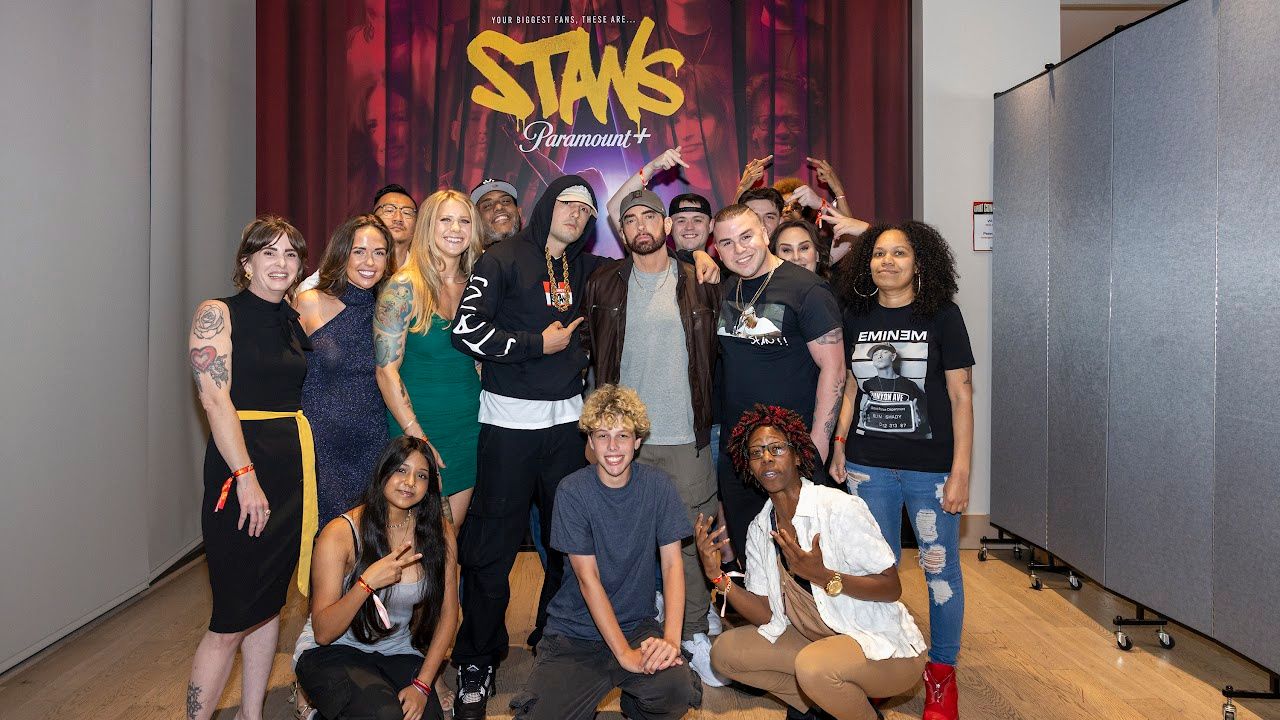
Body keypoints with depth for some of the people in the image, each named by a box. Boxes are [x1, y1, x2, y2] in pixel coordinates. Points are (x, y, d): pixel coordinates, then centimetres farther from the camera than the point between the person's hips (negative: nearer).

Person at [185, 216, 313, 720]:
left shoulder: (295, 321, 13)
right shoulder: (218, 314, -4)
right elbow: (215, 398, -13)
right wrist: (246, 476, -19)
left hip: (293, 464, 6)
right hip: (240, 464, -6)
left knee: (270, 603, 13)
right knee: (232, 620, -5)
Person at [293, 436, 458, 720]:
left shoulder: (438, 530, -5)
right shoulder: (340, 533, -14)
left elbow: (447, 612, -1)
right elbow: (322, 633, -15)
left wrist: (422, 685, -10)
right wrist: (367, 583, -31)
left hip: (398, 653, 3)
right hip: (331, 652, -3)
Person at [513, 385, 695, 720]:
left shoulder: (658, 485, -4)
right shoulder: (572, 491, -11)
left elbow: (672, 564, -5)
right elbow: (588, 579, -13)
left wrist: (671, 638, -20)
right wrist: (625, 654, -20)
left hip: (638, 626, 2)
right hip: (574, 632, -2)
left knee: (675, 691, -26)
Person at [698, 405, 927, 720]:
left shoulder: (839, 507, -20)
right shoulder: (759, 531, 2)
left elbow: (892, 588, -18)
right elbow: (767, 614, 0)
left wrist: (823, 577, -32)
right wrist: (717, 576, -14)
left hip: (886, 646, -7)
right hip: (815, 639, 7)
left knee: (813, 665, -35)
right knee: (725, 651, -2)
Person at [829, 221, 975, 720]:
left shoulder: (942, 315, -4)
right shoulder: (857, 317, 6)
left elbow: (961, 395, -5)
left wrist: (961, 471, -9)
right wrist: (839, 443, 6)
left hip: (930, 467, -3)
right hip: (868, 467, 3)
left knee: (940, 568, 6)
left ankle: (942, 670, 24)